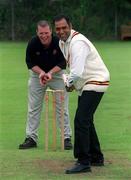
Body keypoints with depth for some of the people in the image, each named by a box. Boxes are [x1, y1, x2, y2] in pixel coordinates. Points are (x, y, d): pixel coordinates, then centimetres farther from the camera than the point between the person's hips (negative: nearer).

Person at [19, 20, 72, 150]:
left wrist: (50, 73, -27)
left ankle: (67, 138, 3)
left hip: (57, 74, -1)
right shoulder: (33, 43, -20)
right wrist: (41, 72, -24)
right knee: (33, 107, 3)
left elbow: (62, 62, -14)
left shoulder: (59, 42, -24)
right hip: (37, 73, 2)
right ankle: (31, 138, 10)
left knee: (62, 107, -3)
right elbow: (30, 62, -8)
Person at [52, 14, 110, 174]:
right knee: (86, 120, 19)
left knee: (81, 120, -17)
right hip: (85, 85, 11)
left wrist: (69, 84, -13)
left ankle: (83, 162, -15)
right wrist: (69, 81, 4)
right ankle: (96, 158, 31)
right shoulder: (62, 42, 8)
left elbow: (77, 72, -32)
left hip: (95, 83, -11)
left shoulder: (78, 43, -24)